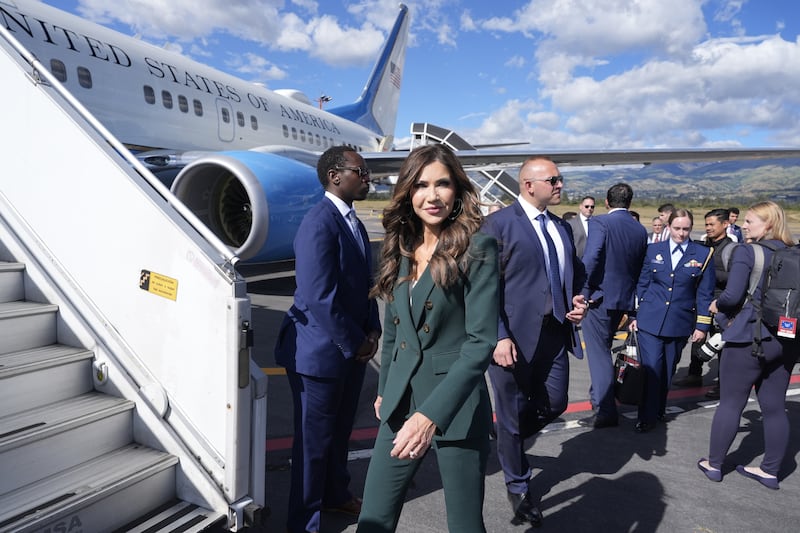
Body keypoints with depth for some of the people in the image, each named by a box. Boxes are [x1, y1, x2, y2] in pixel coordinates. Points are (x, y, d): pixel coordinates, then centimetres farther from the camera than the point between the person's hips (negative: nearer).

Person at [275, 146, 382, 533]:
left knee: (340, 431, 23)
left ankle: (335, 494, 45)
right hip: (320, 351, -8)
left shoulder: (353, 222, 9)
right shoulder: (319, 223, -20)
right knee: (314, 438, 8)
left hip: (351, 349, 8)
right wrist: (355, 343, -16)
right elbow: (319, 297, -25)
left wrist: (371, 331, 0)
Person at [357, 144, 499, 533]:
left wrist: (432, 413, -25)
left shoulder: (476, 247, -12)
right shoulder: (400, 247, 6)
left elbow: (481, 341, -18)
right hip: (401, 404, 5)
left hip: (456, 408, -5)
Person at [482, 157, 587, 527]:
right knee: (512, 413, 8)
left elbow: (575, 273, 23)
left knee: (554, 405, 13)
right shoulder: (498, 224, -10)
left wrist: (578, 300, 2)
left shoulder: (562, 227, 12)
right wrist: (499, 336, -20)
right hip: (514, 336, -6)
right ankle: (518, 487, 30)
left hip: (554, 333, 7)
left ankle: (507, 440, 43)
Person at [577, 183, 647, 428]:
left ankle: (605, 411, 3)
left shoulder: (600, 222, -12)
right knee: (604, 349, 23)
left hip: (600, 297, -7)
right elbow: (639, 266, 12)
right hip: (624, 298, 7)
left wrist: (584, 292, -14)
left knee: (598, 352, 0)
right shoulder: (640, 230, 7)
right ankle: (599, 394, 38)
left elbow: (590, 259, -22)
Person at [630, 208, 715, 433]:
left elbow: (705, 294, 2)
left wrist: (702, 325, 0)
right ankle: (647, 416, 6)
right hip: (650, 320, 0)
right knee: (651, 368, -6)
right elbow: (641, 284, 8)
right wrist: (634, 315, 6)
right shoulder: (653, 250, 4)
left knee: (668, 369, 12)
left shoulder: (703, 254, 1)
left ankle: (658, 409, 30)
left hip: (680, 323, 1)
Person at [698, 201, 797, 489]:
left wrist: (717, 305, 1)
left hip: (749, 338, -6)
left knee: (730, 403, 6)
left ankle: (714, 464, 18)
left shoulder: (746, 252, -12)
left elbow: (732, 296, -18)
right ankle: (771, 470, 24)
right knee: (775, 406, 13)